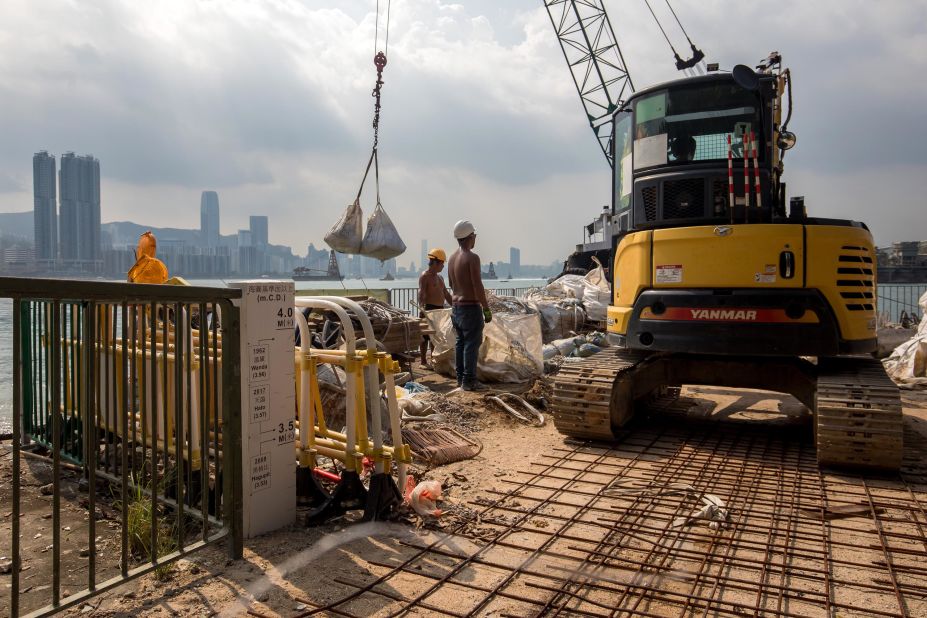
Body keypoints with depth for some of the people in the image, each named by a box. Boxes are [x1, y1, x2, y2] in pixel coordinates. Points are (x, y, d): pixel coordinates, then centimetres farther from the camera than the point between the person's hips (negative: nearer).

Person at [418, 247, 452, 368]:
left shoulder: (439, 277, 20)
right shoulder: (424, 276, -7)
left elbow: (446, 294, 24)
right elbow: (421, 293, -20)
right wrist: (422, 307, -35)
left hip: (440, 309, 8)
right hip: (429, 309, -8)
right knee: (426, 335, -3)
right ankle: (423, 361, 2)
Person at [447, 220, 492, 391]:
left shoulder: (452, 258, 10)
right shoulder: (472, 258, -16)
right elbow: (477, 286, -19)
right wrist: (486, 309, -13)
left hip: (457, 306, 9)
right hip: (471, 307, -8)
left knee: (461, 342, 13)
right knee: (472, 344, -3)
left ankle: (460, 378, 19)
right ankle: (469, 380, -1)